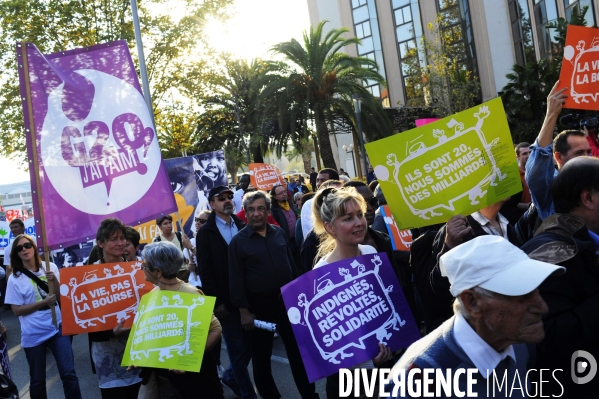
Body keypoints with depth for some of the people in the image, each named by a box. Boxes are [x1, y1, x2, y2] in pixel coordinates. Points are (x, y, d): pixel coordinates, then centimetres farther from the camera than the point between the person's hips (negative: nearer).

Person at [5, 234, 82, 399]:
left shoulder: (50, 267, 0)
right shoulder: (14, 279, -5)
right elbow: (17, 310, -6)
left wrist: (54, 281, -17)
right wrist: (44, 302, -18)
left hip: (57, 327, 1)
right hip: (33, 335, -1)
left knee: (69, 373, -1)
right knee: (37, 379, 10)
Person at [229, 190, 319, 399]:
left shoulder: (279, 233, 5)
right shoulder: (238, 241, -7)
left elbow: (291, 265, 12)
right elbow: (236, 279, -8)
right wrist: (243, 311, -12)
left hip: (287, 301, 3)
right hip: (258, 305, -3)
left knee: (298, 351, 12)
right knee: (261, 357, 9)